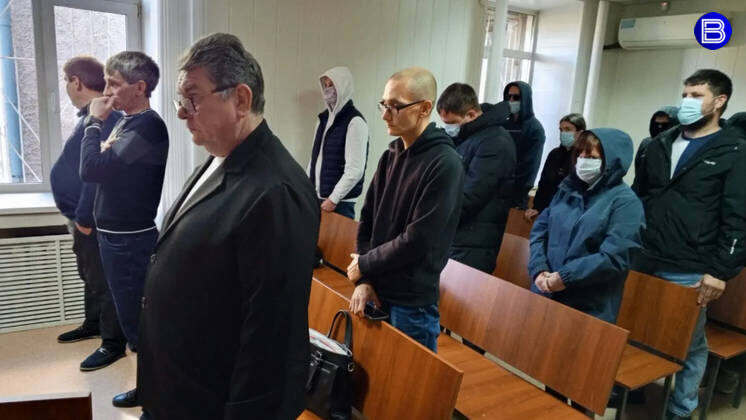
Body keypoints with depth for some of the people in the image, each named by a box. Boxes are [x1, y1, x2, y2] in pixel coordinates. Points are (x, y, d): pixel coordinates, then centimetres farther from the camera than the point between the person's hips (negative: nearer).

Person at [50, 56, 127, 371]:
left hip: (94, 219, -10)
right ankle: (93, 325, 39)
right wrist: (77, 216, 19)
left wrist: (83, 217, -21)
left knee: (103, 281, 0)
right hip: (83, 216, 10)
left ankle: (113, 344, 11)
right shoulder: (91, 115, 12)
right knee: (89, 275, 22)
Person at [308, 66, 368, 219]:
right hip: (316, 198, 7)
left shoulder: (355, 122, -12)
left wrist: (333, 199, -15)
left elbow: (355, 169, -17)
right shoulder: (323, 118, 12)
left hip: (340, 203, -6)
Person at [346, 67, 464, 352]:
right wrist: (364, 280, -4)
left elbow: (418, 240, -20)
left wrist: (364, 266, -9)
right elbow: (367, 220, 5)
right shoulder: (391, 156, 5)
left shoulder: (445, 165, -16)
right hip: (377, 292, 6)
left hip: (413, 303, -6)